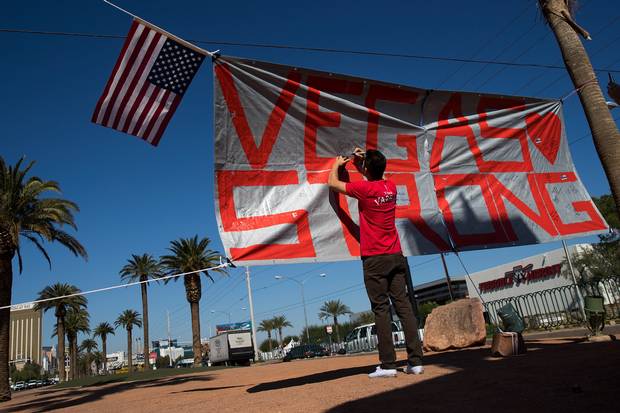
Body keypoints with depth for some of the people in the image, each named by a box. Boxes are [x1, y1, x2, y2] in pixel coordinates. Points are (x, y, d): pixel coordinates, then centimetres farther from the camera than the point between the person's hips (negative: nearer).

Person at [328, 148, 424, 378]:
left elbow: (332, 183, 6)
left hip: (374, 259, -5)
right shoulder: (391, 186, 7)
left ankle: (388, 365, -1)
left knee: (381, 309, -2)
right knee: (403, 305, 4)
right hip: (396, 255, 6)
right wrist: (358, 163, 32)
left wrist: (337, 164, 23)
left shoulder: (364, 189, -10)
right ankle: (415, 361, 6)